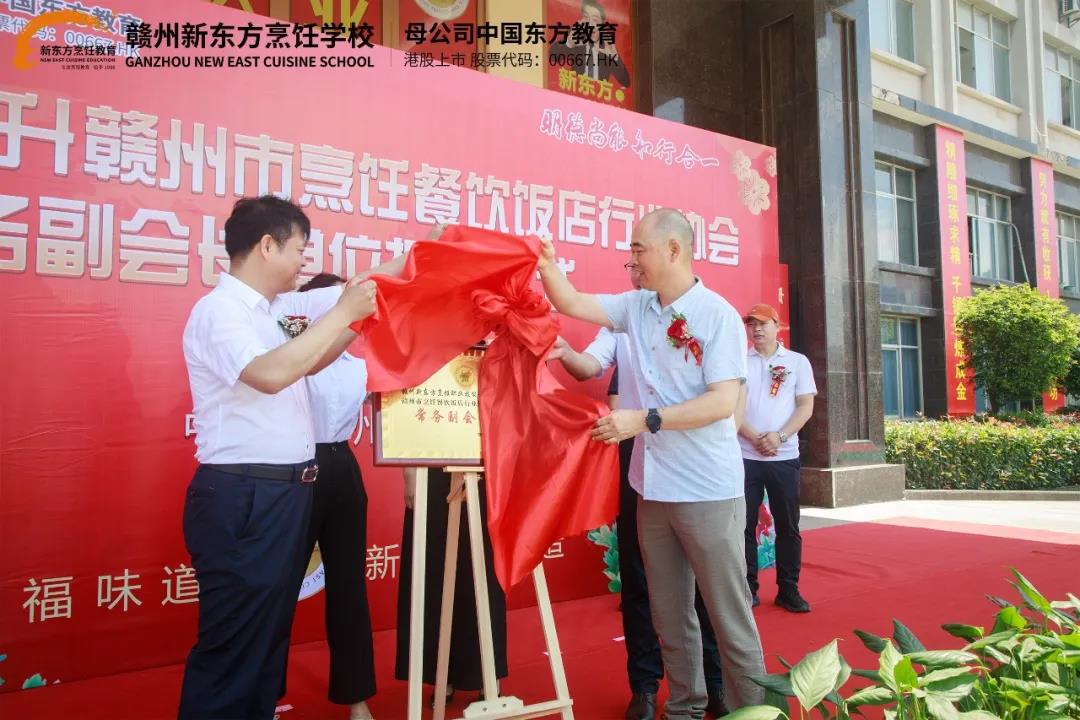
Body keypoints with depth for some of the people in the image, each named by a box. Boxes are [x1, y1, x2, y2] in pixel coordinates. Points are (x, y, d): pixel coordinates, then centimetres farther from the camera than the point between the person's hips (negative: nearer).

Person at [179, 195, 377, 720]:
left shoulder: (277, 309, 11)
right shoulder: (218, 310, -14)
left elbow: (308, 364, 25)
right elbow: (271, 374, -29)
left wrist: (357, 320, 15)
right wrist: (342, 313, -21)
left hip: (285, 494, 9)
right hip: (241, 501, -9)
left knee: (270, 638, 19)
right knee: (232, 648, 1)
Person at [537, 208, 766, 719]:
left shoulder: (718, 316, -11)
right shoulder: (637, 307, 7)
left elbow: (723, 402, -18)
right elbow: (571, 303, 12)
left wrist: (645, 420, -22)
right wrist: (547, 265, -6)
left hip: (708, 491, -6)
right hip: (652, 488, 6)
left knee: (729, 615, 5)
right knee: (668, 614, 16)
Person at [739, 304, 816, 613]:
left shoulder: (798, 361, 7)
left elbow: (806, 406, 1)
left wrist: (779, 436, -13)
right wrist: (754, 438, -13)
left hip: (785, 457, 1)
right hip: (744, 455, 0)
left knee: (788, 526, 6)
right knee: (745, 524, 3)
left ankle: (788, 590, 17)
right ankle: (747, 589, 13)